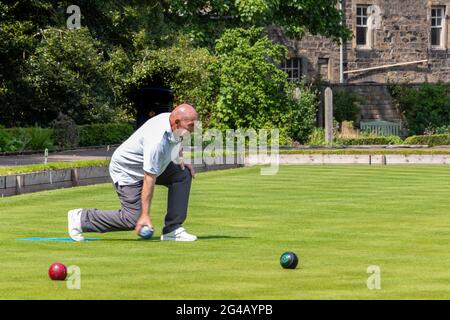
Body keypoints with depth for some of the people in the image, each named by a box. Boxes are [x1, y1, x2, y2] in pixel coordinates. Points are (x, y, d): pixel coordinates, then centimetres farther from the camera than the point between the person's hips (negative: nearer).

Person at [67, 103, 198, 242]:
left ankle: (172, 229, -1)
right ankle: (81, 218, 2)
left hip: (146, 165, 9)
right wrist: (145, 215, -31)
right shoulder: (157, 140, -37)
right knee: (133, 219, -12)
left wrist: (179, 161, 6)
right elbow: (149, 180, -34)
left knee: (183, 175, -4)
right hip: (127, 172, -9)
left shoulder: (171, 118, -11)